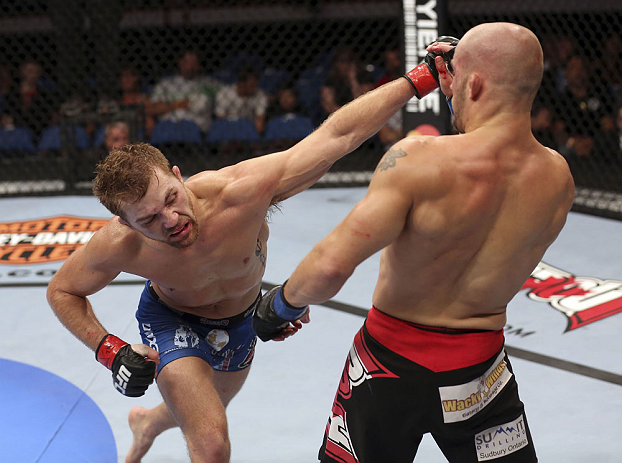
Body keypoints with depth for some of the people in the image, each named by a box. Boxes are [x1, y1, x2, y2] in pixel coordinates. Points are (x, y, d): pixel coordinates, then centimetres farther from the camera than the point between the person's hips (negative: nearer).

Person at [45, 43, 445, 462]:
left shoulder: (239, 192, -44)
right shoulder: (120, 245, -36)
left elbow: (337, 135, -44)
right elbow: (63, 290, -15)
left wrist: (421, 80, -46)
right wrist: (108, 350, -28)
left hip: (241, 318, 3)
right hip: (172, 321, -3)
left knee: (206, 410, 31)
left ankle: (148, 422, 64)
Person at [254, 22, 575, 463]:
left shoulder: (418, 159, -24)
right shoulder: (558, 178, -9)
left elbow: (331, 265, -26)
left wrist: (282, 303, -7)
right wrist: (457, 93, 16)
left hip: (393, 360, -3)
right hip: (480, 367, 3)